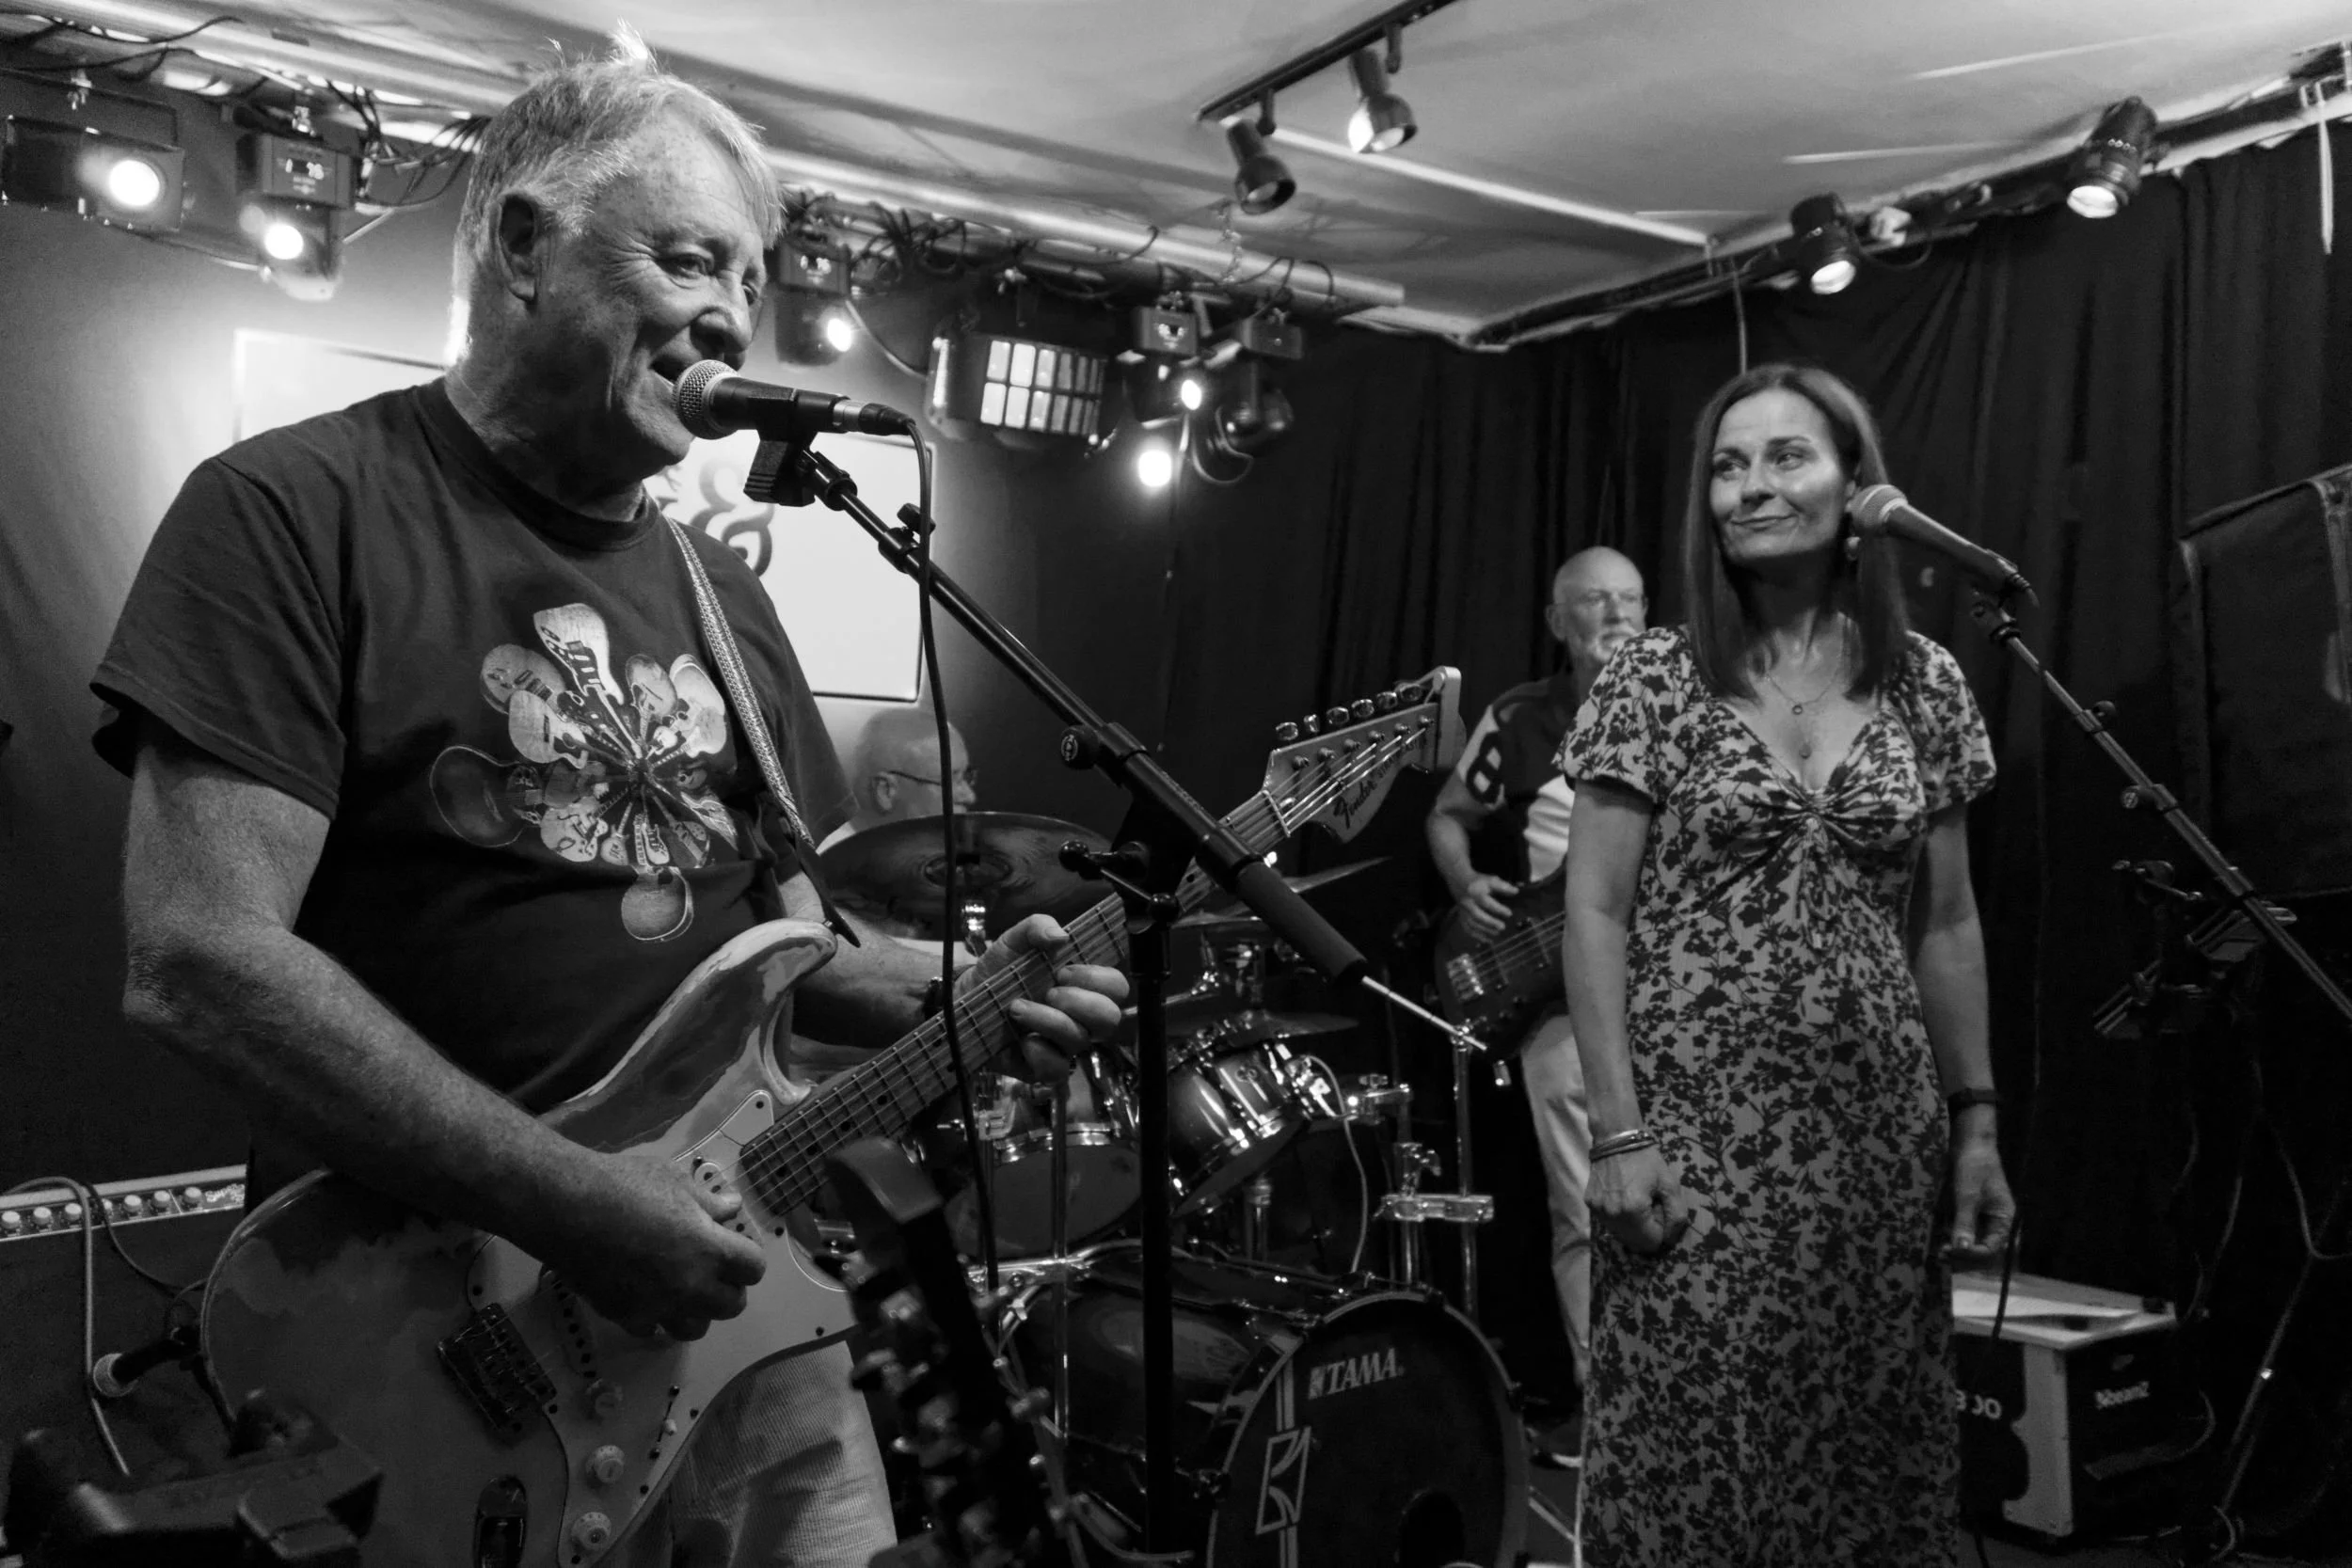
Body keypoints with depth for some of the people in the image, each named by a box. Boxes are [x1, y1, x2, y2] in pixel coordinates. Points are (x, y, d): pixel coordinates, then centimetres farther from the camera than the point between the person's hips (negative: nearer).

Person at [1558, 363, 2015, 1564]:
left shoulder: (1925, 684, 6)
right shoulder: (1653, 680, -4)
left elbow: (1946, 923, 10)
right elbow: (1594, 916, -6)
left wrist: (1976, 1122, 6)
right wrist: (1620, 1131, -12)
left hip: (1880, 1130, 3)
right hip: (1697, 1124, -3)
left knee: (1871, 1443, 10)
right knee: (1695, 1438, 2)